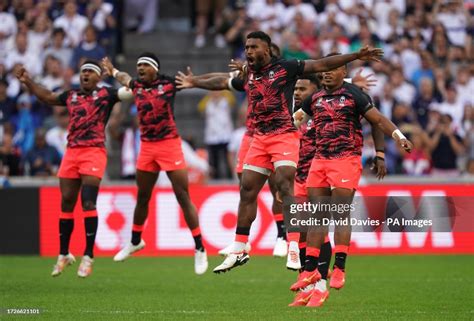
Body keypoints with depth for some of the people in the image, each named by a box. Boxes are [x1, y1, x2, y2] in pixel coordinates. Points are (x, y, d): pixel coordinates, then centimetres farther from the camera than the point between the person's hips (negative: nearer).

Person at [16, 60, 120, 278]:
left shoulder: (106, 94, 5)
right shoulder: (71, 96, 18)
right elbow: (47, 97, 32)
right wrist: (28, 82, 26)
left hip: (94, 152, -5)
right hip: (71, 153, 5)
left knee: (88, 203, -13)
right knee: (66, 204, 7)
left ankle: (88, 256, -9)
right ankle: (63, 255, 18)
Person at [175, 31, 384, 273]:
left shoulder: (285, 67, -3)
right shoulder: (247, 76, 14)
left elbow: (322, 65, -7)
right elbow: (222, 83, 33)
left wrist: (356, 56, -15)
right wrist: (195, 83, 48)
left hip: (284, 135, -6)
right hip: (259, 139, 6)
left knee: (284, 187, -20)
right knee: (247, 192, 5)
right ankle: (239, 250, 13)